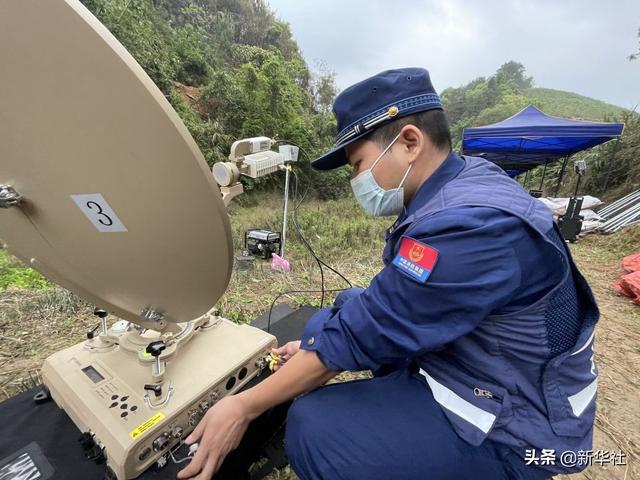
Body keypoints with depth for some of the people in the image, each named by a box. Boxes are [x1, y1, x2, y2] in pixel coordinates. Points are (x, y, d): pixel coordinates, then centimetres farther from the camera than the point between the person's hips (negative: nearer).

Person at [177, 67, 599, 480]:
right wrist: (317, 349, 2)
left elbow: (365, 333, -28)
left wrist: (245, 407, -13)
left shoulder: (471, 225, -30)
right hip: (460, 358, 8)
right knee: (328, 319, 7)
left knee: (314, 427, -20)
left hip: (512, 423, -8)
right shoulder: (458, 186, -1)